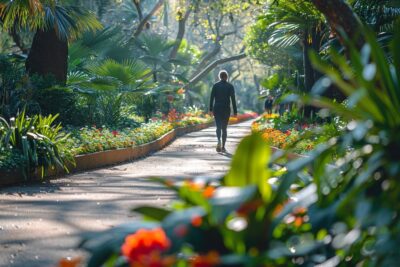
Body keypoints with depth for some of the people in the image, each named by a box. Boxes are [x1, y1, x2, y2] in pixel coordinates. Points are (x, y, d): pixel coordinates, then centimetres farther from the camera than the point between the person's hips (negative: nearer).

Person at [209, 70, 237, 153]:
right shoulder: (230, 86, -1)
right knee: (224, 128, 9)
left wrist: (211, 109, 1)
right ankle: (223, 147, 7)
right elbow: (233, 99, -5)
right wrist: (235, 111, -2)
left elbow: (212, 98, -3)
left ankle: (219, 141, -24)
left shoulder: (215, 85, 1)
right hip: (226, 109, 0)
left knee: (218, 127, 4)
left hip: (217, 109, 0)